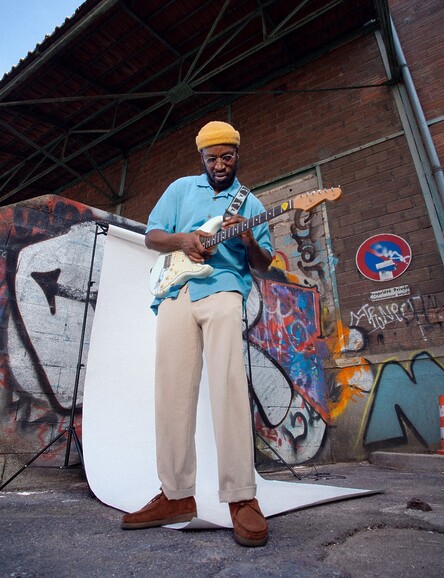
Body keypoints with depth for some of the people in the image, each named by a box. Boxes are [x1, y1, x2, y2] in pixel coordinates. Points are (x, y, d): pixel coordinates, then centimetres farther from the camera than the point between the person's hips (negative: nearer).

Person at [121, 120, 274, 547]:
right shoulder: (181, 188, 22)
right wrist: (181, 240, -6)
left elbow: (263, 265, 13)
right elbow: (151, 235, 15)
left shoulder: (250, 204, 19)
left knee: (228, 385, -17)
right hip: (175, 291, 2)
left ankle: (241, 497, -8)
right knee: (173, 391, -2)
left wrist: (250, 242, -10)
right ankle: (177, 494, 10)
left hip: (222, 290, -1)